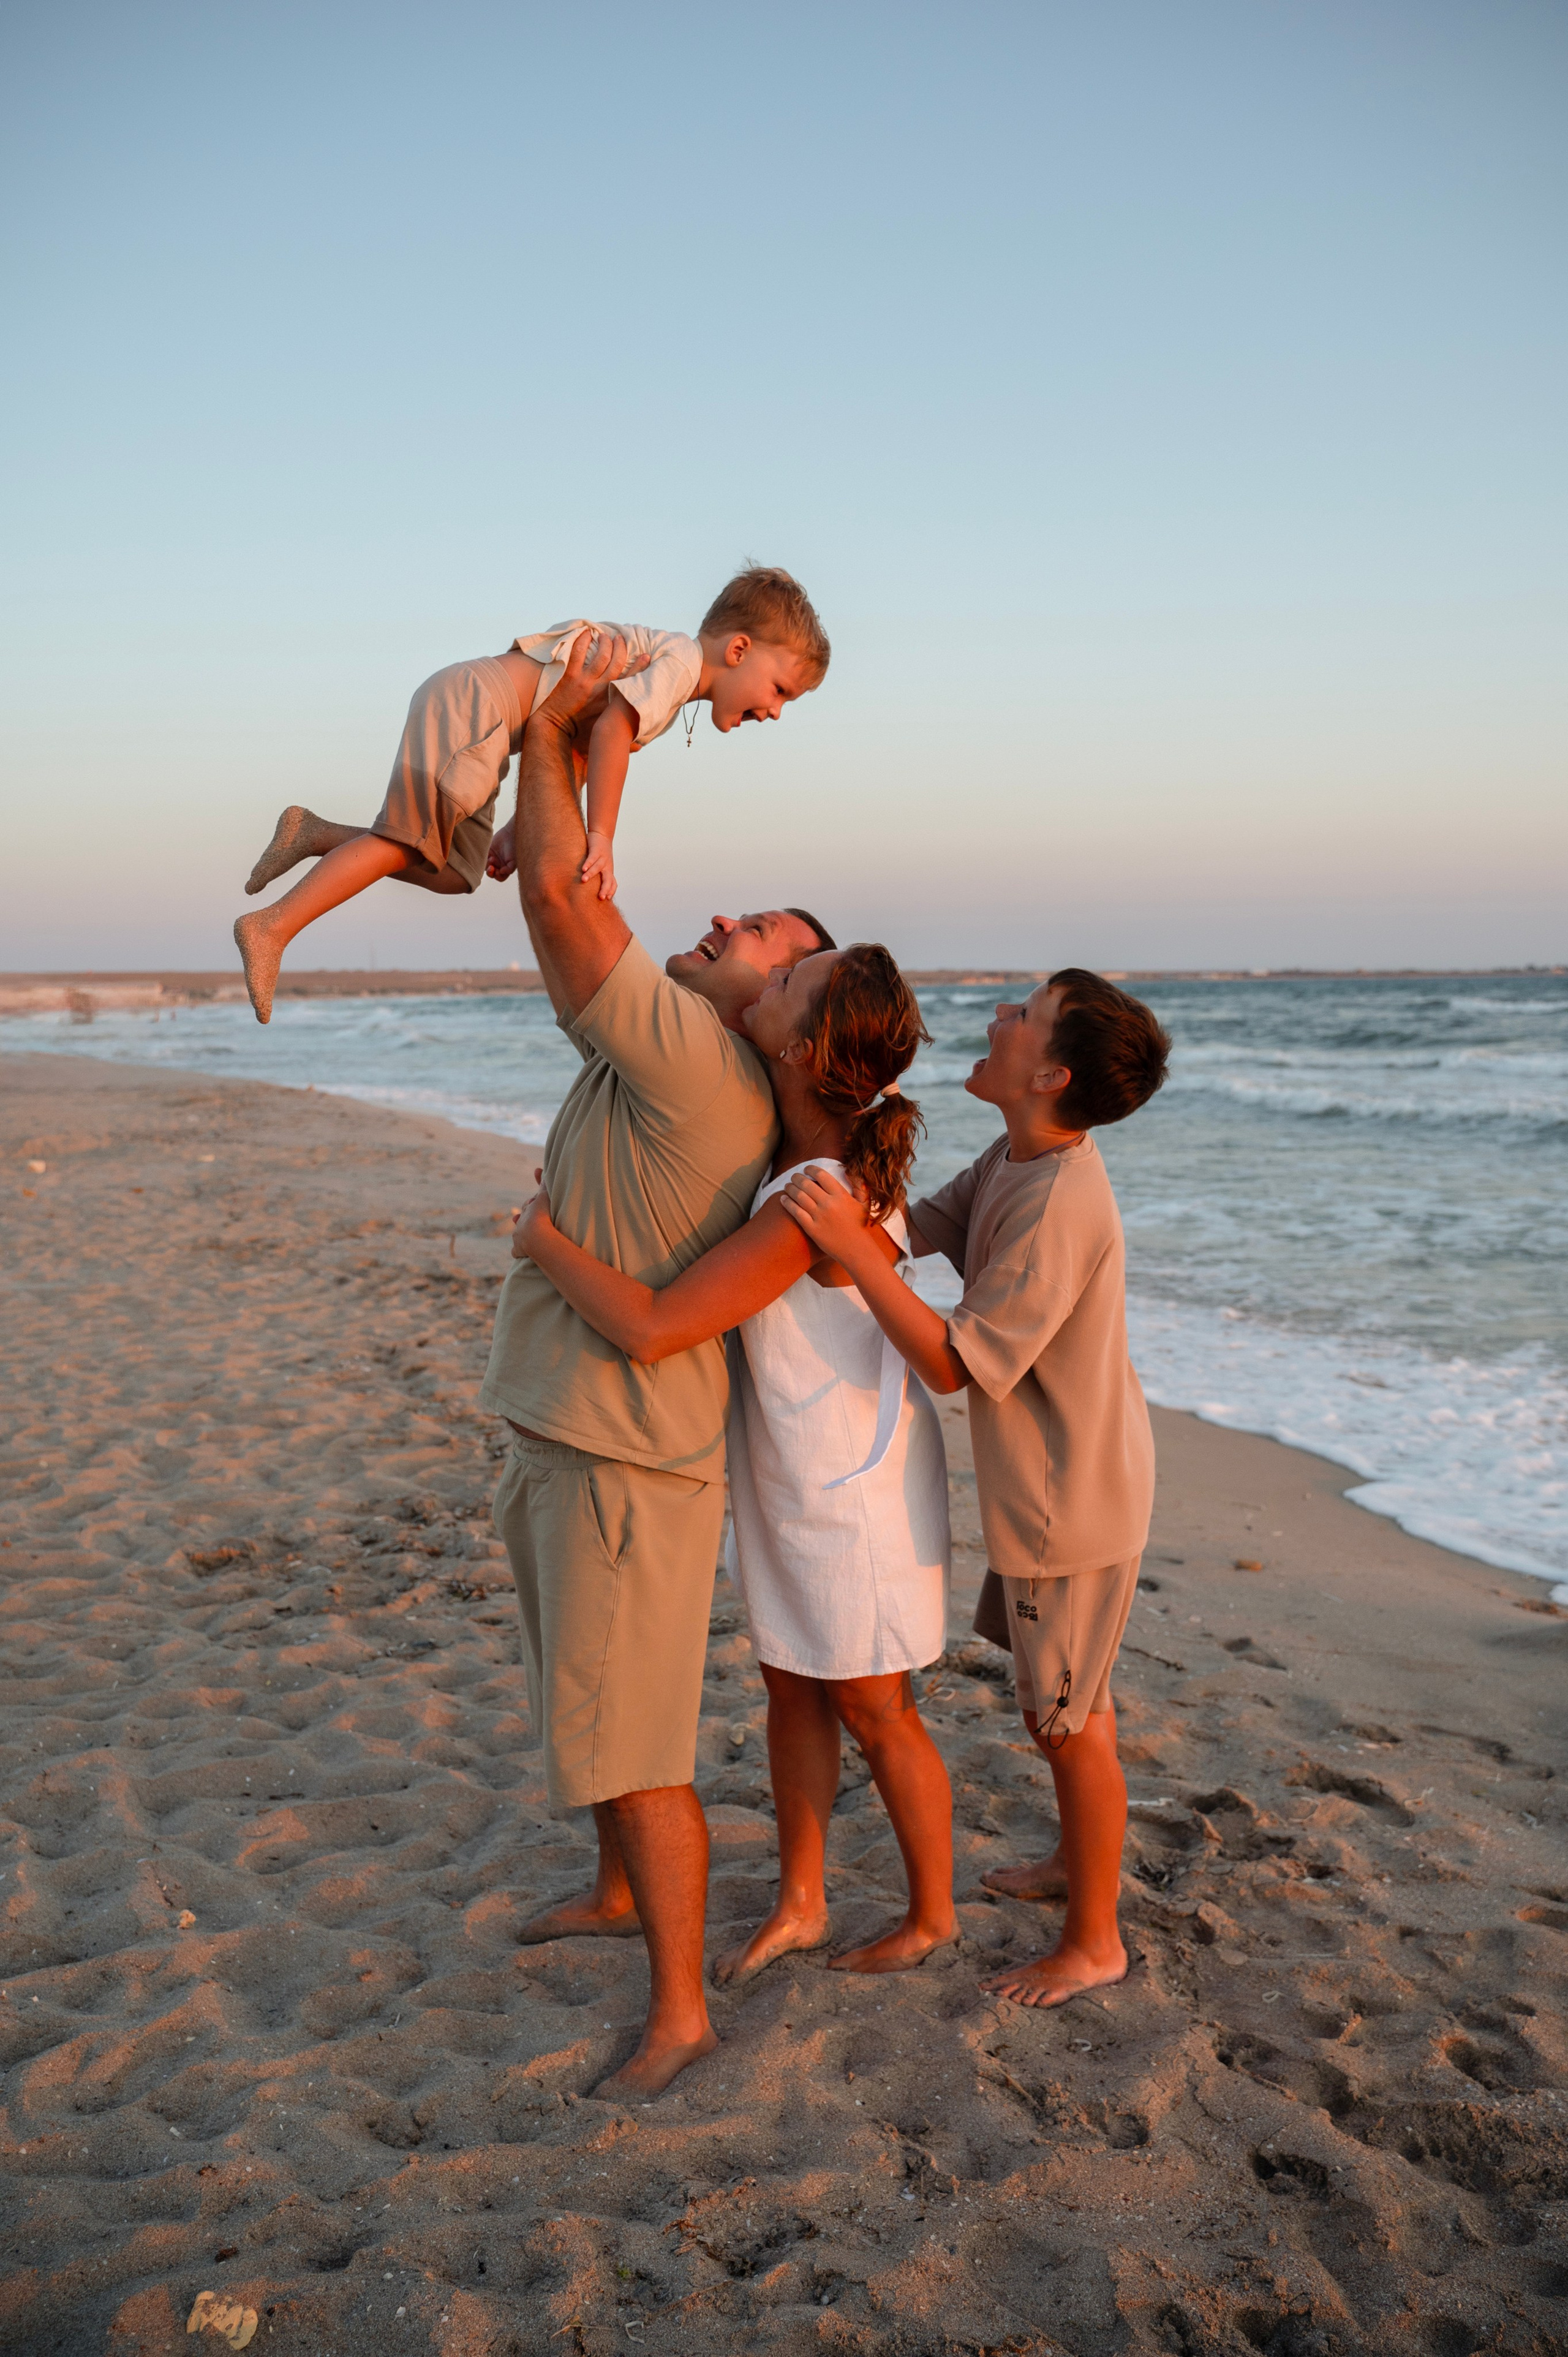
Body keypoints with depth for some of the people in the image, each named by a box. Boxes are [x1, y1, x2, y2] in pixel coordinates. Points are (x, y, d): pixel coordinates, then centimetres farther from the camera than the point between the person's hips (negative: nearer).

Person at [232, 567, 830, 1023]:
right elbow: (611, 731, -26)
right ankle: (272, 928, -11)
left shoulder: (657, 674, 20)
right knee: (407, 838, -12)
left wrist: (519, 834, 11)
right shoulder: (681, 658, -11)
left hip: (463, 705, 10)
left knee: (454, 870, 11)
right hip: (471, 699, -10)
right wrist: (601, 839, -26)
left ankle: (316, 833, 12)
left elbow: (574, 756, 18)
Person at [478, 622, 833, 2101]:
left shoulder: (689, 1054, -20)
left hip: (632, 1462, -10)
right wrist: (564, 739, 8)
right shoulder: (662, 1051, 7)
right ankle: (621, 1897, 47)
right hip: (557, 1435, 10)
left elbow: (553, 894, -24)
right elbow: (571, 899, 15)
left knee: (628, 1743, 0)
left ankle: (677, 2009, 15)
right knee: (585, 1705, 26)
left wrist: (549, 725, -9)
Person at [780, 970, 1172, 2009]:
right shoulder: (1012, 1162, -1)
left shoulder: (1059, 1208, -31)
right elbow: (921, 1228, 9)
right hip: (1044, 1485, 10)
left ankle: (1095, 1941, 26)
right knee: (1052, 1692, 26)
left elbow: (953, 1363, -29)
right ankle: (1079, 1858, 48)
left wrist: (852, 1249, -33)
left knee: (1071, 1715, 6)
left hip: (1075, 1503, -10)